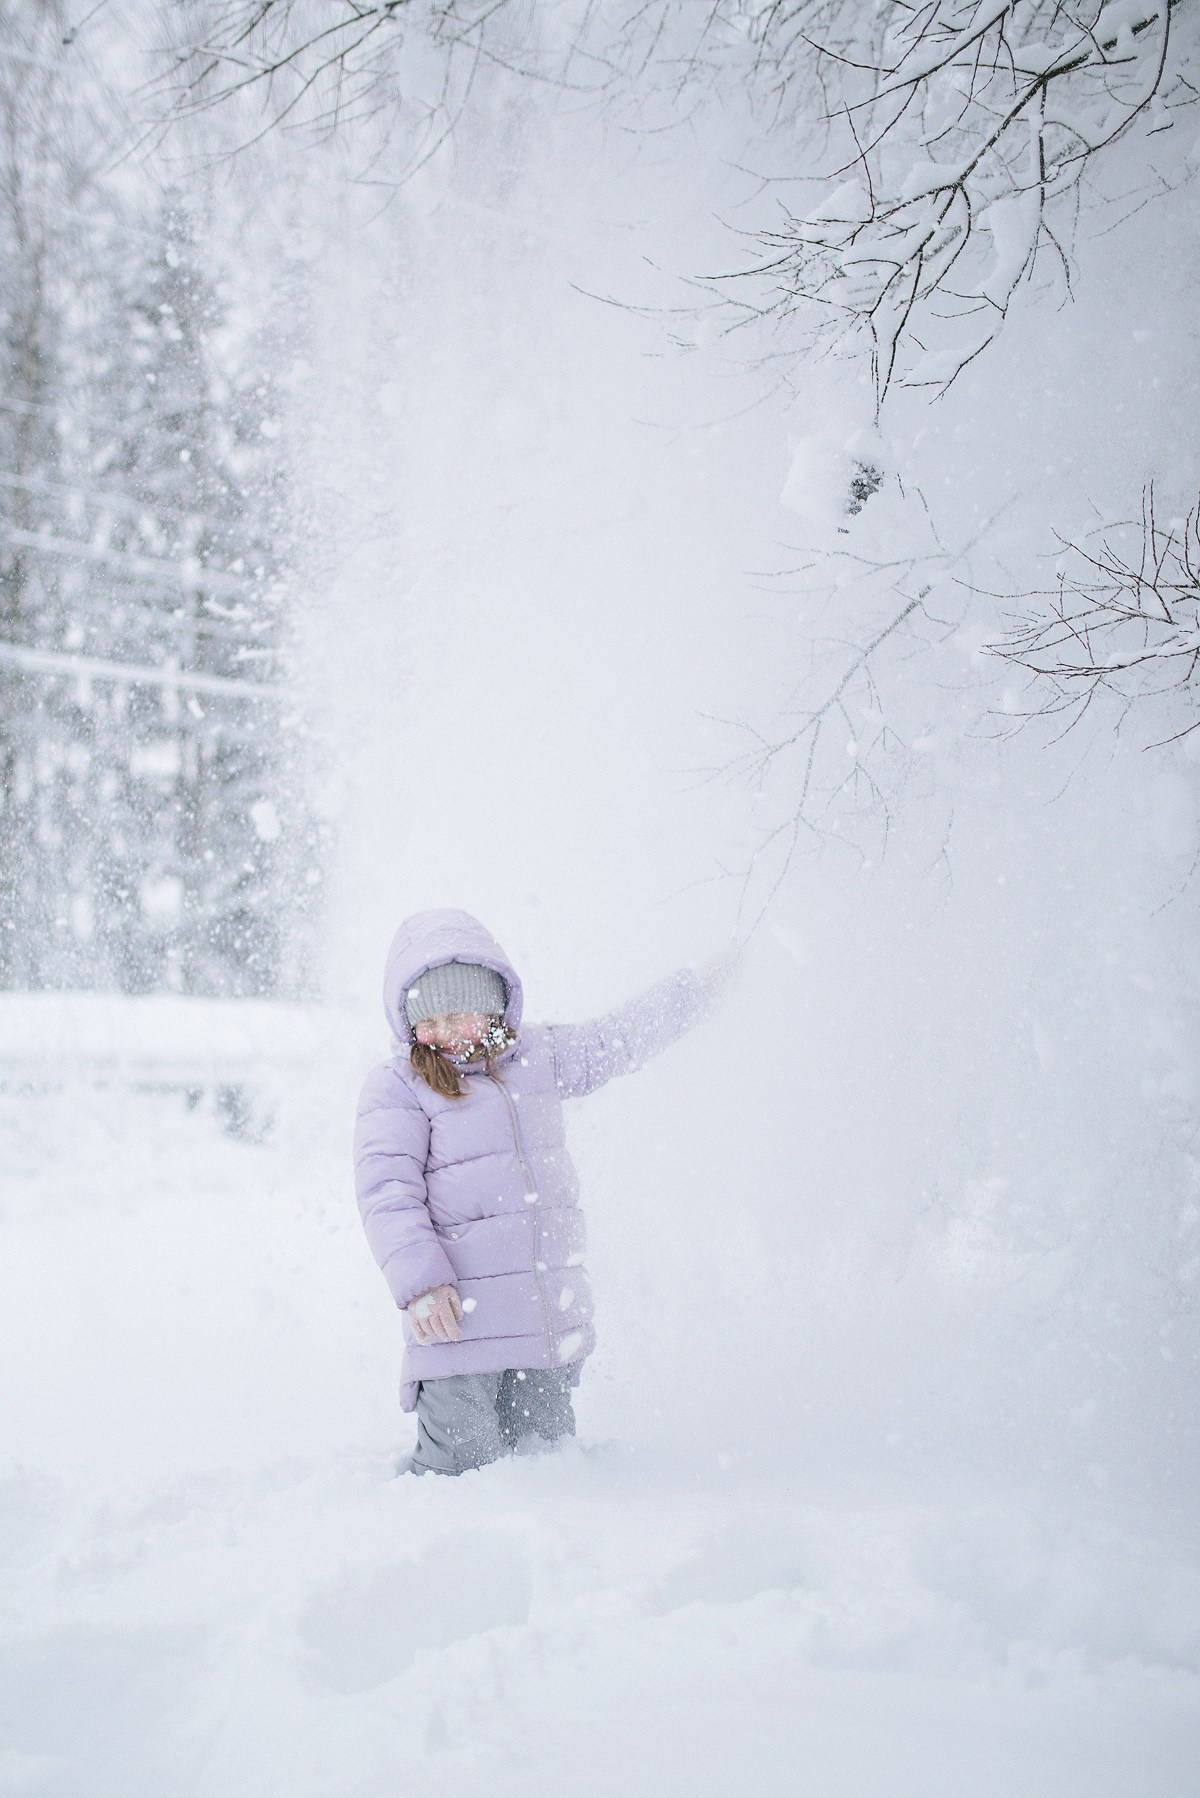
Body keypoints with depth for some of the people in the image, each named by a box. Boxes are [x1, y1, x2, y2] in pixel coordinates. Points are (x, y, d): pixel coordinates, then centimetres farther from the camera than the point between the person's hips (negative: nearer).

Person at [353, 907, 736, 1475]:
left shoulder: (541, 1055, 12)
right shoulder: (396, 1087, -2)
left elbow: (621, 1038, 27)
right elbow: (387, 1193, -9)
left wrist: (699, 985, 34)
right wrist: (419, 1281, -21)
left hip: (553, 1319, 5)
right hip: (459, 1319, -4)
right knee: (460, 1464, -7)